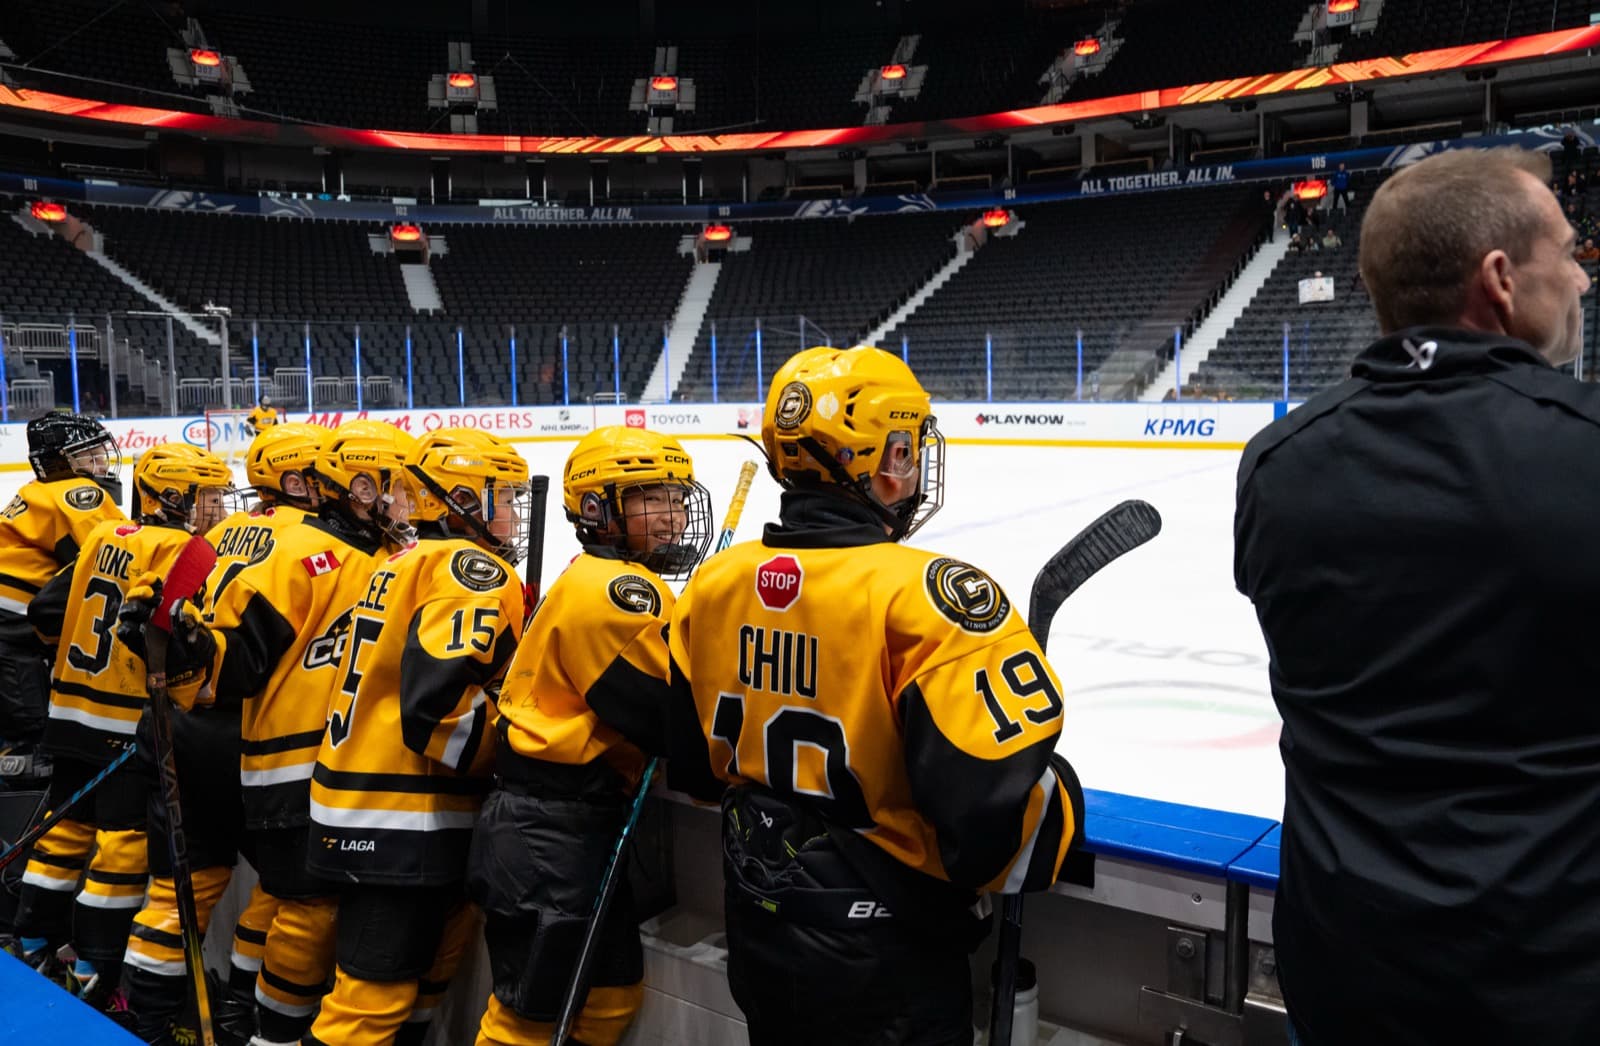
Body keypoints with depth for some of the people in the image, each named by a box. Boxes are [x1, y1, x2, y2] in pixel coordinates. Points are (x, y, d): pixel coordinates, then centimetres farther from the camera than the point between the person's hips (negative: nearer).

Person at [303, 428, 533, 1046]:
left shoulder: (408, 562, 16)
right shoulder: (474, 570, -13)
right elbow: (438, 699, -25)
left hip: (360, 802, 10)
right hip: (406, 824, -10)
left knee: (438, 952, 20)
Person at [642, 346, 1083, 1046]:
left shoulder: (713, 584, -3)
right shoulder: (924, 595, -24)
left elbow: (692, 760, 9)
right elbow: (994, 799, -28)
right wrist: (1056, 816, -6)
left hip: (758, 936, 7)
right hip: (888, 962, -6)